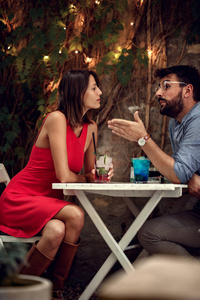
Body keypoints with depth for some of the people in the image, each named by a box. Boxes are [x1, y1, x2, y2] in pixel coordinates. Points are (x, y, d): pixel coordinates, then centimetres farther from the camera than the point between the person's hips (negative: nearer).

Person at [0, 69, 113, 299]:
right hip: (19, 199, -6)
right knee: (75, 215, -30)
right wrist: (85, 179, -3)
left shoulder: (91, 128, 5)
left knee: (56, 231, -29)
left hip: (48, 201, 6)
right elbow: (65, 176, -23)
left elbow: (89, 174, 14)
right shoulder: (56, 119, -18)